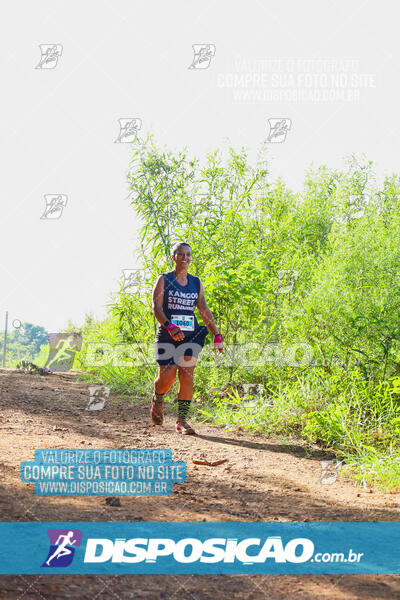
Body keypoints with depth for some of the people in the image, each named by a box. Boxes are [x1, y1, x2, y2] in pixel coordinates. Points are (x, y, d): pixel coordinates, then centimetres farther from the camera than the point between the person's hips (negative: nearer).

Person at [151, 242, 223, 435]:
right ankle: (157, 400, 26)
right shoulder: (164, 279, 0)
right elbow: (156, 307, -9)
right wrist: (170, 326, -25)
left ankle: (182, 421, -1)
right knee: (167, 377, -8)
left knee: (187, 377, -7)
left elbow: (204, 310, 15)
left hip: (191, 335, 3)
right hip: (167, 335, -3)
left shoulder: (196, 282, 12)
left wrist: (217, 334, 7)